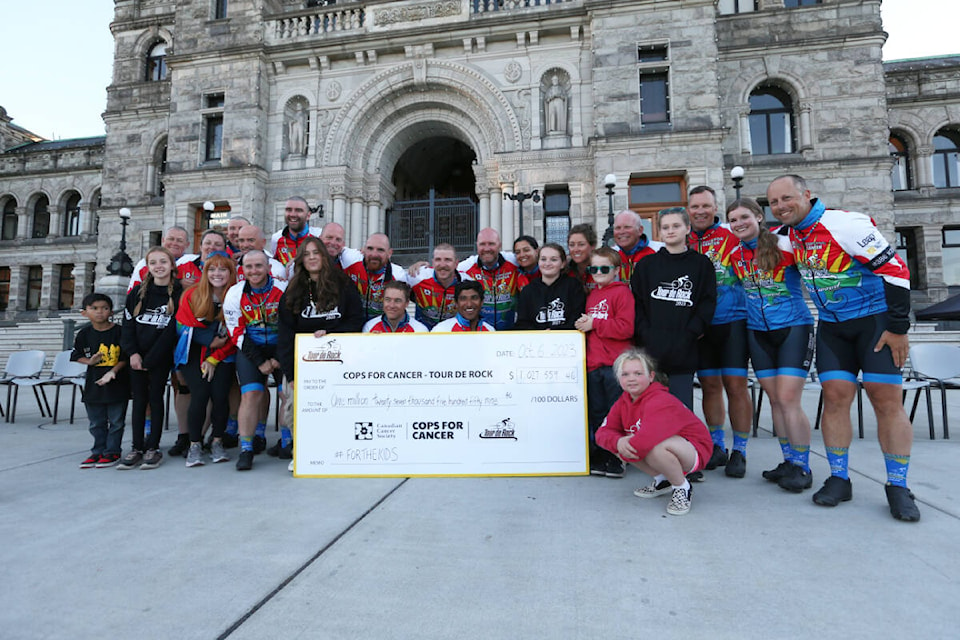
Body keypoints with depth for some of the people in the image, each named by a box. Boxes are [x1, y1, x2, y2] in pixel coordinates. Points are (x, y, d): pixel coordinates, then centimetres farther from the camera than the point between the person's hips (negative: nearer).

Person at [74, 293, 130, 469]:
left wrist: (113, 371, -18)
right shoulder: (84, 334, 3)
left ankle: (112, 452, 15)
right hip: (93, 384, 4)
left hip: (117, 384, -3)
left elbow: (125, 357, -7)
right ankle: (98, 451, 25)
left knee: (116, 421, 4)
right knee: (96, 422, 13)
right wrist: (89, 361, -9)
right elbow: (77, 355, 10)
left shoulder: (119, 332, -7)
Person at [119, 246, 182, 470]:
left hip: (161, 357, -3)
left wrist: (150, 358, -11)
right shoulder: (138, 292, 7)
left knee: (156, 398, 1)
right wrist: (132, 353, -6)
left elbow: (172, 330, -8)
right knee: (139, 399, 6)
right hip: (137, 355, 3)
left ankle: (153, 448, 8)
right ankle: (137, 447, 12)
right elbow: (127, 324, 6)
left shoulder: (178, 294, -4)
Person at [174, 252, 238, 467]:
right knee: (200, 394, -16)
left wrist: (214, 359, -8)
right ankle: (195, 445, 2)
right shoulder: (191, 295, -1)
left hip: (223, 355, 0)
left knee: (220, 395, -15)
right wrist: (211, 340, -11)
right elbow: (183, 326, 1)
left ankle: (217, 442, 7)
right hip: (193, 353, 0)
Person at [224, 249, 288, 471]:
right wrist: (260, 362, -11)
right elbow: (237, 333, -4)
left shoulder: (284, 289, -7)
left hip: (280, 347, 0)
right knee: (251, 394, -13)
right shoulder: (234, 294, -4)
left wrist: (280, 358, -8)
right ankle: (246, 449, -4)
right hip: (250, 348, 0)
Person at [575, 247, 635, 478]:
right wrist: (583, 325, 7)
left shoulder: (622, 292, -5)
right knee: (596, 415, 14)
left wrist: (594, 324, -12)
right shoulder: (591, 295, 18)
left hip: (615, 365, -7)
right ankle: (599, 458, 25)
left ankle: (615, 461, 11)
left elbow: (626, 328, -15)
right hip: (593, 364, 7)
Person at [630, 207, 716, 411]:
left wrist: (690, 334, -10)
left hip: (684, 352, -1)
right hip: (650, 350, 1)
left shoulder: (701, 264, 8)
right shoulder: (646, 265, 11)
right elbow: (637, 303, 5)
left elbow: (708, 302, 2)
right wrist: (645, 333, -7)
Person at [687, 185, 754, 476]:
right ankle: (717, 447, 25)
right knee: (709, 385, 10)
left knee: (735, 385, -3)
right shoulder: (683, 243, 9)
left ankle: (739, 451, 12)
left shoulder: (733, 236, -1)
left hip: (732, 321, -3)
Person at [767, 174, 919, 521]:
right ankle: (839, 479, 10)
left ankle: (898, 487, 8)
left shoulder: (844, 224, -20)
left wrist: (898, 327, -19)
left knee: (887, 400, -4)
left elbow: (895, 269, -19)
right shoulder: (792, 234, 1)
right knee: (835, 397, 1)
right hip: (832, 327, 6)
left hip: (877, 320, -5)